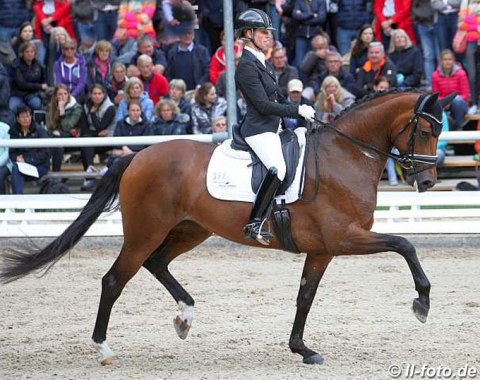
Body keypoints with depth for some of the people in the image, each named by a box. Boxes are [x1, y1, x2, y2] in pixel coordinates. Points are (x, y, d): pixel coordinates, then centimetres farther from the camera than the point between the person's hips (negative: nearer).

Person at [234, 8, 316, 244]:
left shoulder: (262, 63, 15)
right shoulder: (247, 66, -14)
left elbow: (277, 97, 23)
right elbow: (263, 105, -19)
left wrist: (302, 111, 12)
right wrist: (298, 110, -16)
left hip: (272, 127, 11)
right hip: (258, 129, -11)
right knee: (278, 168, -31)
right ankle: (254, 224, -34)